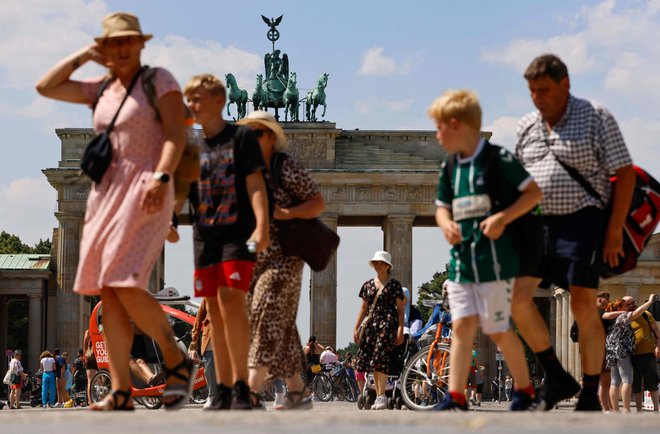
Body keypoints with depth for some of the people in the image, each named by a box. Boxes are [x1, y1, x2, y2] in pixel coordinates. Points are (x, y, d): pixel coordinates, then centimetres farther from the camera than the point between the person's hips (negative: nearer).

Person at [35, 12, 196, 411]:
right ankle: (121, 393, -4)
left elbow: (176, 136, -11)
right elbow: (45, 87, 19)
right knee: (108, 292, -2)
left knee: (125, 286, -20)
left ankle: (179, 363, -2)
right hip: (106, 194, 7)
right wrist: (83, 56, 13)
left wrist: (161, 178, -26)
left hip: (145, 193, -7)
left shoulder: (160, 81, 0)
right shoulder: (102, 89, 18)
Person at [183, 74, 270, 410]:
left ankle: (241, 386, -18)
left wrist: (261, 226, -19)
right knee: (214, 310, 4)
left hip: (237, 233, -6)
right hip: (204, 236, 6)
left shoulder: (241, 137, 0)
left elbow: (255, 184, -7)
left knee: (230, 301, -19)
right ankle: (223, 391, 8)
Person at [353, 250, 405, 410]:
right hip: (372, 324, 5)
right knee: (367, 359, -1)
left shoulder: (394, 285, 4)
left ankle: (382, 397, -18)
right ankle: (378, 396, 4)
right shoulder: (368, 285, 16)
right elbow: (363, 308, 19)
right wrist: (356, 328, 13)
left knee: (380, 357, -17)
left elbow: (400, 309, 2)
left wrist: (400, 330, -7)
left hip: (388, 324, -5)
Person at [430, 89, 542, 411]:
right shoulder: (450, 167, 13)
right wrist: (446, 224, -1)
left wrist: (503, 218, -17)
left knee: (498, 329, 0)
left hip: (494, 259, -6)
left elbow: (534, 192, -7)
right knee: (462, 325, -3)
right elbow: (442, 206, 22)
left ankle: (525, 390, 17)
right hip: (461, 258, 6)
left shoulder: (497, 159, -8)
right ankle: (455, 397, -6)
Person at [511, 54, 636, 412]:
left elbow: (625, 174, -4)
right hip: (538, 224, 5)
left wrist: (615, 229, -11)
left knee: (584, 308, -3)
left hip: (582, 221, -5)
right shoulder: (526, 127, 12)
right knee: (517, 296, -10)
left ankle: (590, 396, 6)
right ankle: (556, 379, 2)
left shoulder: (596, 118, -3)